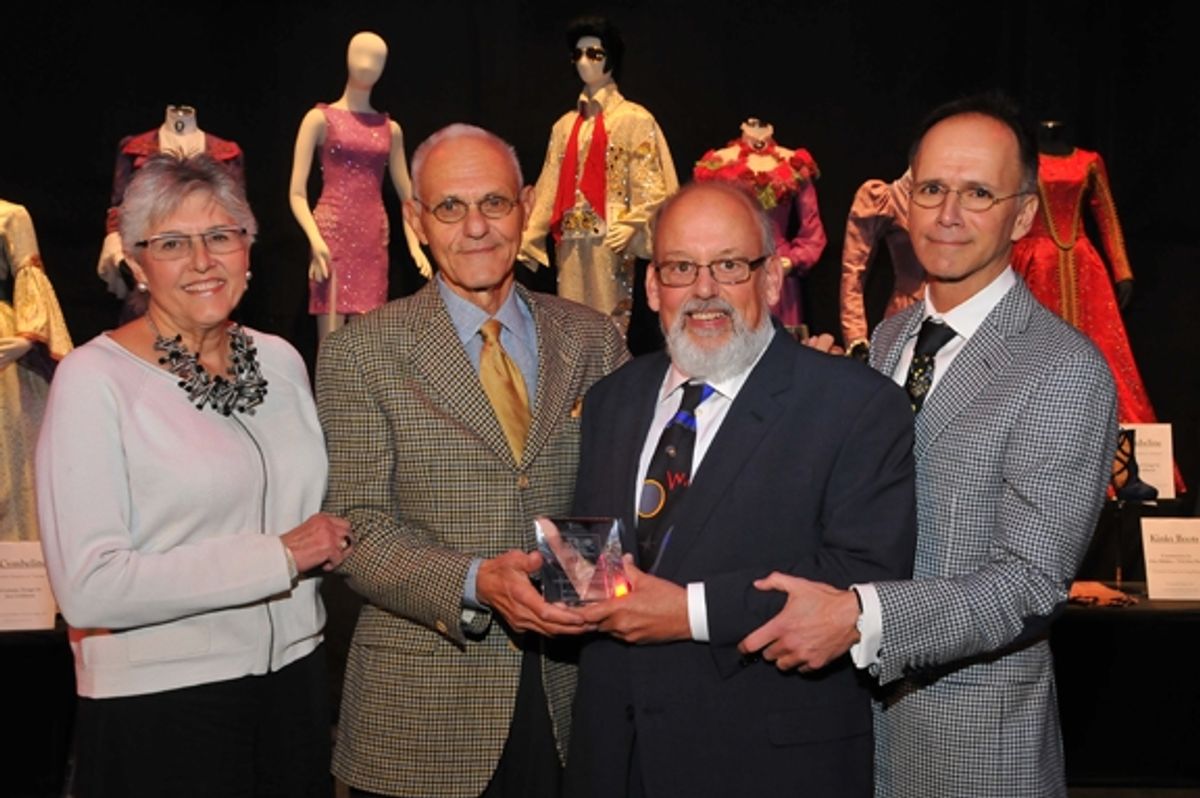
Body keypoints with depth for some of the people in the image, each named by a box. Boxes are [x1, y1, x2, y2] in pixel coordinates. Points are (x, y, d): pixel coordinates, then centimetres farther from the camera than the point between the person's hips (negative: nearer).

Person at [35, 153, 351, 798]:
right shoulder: (94, 377, -12)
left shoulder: (280, 361, 5)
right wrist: (279, 556, -19)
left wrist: (333, 539, -1)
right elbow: (88, 589, -20)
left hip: (294, 681, 6)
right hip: (158, 706, -5)